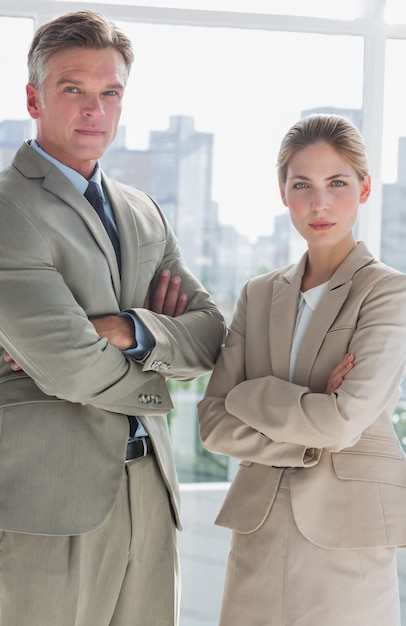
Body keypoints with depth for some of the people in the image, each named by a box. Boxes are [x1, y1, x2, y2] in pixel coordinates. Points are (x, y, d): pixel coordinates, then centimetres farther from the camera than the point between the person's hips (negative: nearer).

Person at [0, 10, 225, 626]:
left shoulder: (144, 212, 16)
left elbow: (211, 336, 8)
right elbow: (71, 368, -17)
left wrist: (127, 332, -11)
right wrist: (153, 385, 2)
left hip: (149, 491, 7)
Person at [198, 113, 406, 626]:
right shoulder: (260, 295, 9)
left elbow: (346, 420, -18)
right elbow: (214, 424, 0)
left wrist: (247, 395, -5)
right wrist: (313, 444, -12)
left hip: (344, 540, -4)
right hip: (259, 530, 4)